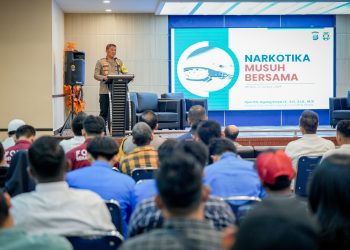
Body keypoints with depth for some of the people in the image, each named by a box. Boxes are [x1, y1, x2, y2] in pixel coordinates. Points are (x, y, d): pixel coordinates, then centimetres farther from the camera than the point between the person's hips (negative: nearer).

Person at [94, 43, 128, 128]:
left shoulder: (119, 62, 16)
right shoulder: (100, 62, 6)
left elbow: (125, 73, 12)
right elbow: (96, 75, -1)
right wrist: (104, 77, -21)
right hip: (105, 91, -3)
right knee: (104, 111, -2)